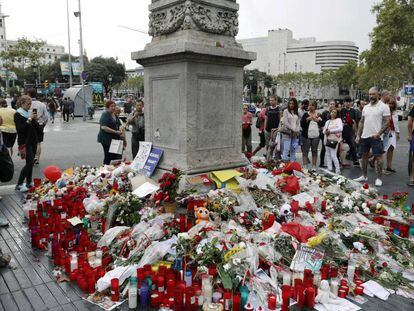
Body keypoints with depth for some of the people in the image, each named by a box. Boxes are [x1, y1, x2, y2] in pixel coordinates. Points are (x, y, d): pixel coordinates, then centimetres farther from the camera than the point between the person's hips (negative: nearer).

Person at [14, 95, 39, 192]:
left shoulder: (31, 112, 13)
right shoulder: (18, 115, -6)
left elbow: (37, 129, 11)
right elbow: (21, 129, -19)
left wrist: (35, 119, -5)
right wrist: (29, 119, -18)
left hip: (33, 141, 7)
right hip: (25, 142, -6)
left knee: (30, 163, 9)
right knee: (30, 162, -14)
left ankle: (29, 183, 17)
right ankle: (19, 184, -7)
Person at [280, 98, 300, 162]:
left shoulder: (296, 112, 15)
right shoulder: (286, 111, 0)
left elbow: (298, 123, 15)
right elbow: (285, 123, -8)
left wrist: (297, 130, -1)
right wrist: (293, 129, -9)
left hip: (295, 134, 5)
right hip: (287, 133, -5)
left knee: (293, 150, 6)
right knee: (286, 149, -8)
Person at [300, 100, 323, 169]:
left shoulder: (318, 115, 8)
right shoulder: (306, 114, 4)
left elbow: (321, 125, 1)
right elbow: (301, 124, -6)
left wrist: (317, 119, -13)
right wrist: (308, 119, -16)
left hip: (316, 136, 2)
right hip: (306, 136, -2)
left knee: (314, 152, 7)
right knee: (305, 152, -1)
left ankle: (314, 167, 14)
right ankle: (304, 166, 4)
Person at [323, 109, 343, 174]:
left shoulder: (338, 120, 2)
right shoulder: (327, 121, 19)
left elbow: (340, 129, -13)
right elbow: (324, 130, 17)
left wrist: (330, 131, -11)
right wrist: (326, 132, -7)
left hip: (334, 140, -6)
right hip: (327, 140, 6)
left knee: (333, 155, -11)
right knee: (328, 155, 6)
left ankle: (338, 170, -2)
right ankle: (329, 169, 13)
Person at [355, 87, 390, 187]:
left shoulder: (384, 107, -5)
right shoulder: (366, 107, 12)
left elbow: (387, 122, -9)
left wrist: (378, 133, -19)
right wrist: (358, 135, 8)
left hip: (376, 137, -6)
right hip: (364, 136, 6)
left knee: (378, 157, 0)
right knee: (364, 156, 11)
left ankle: (378, 178, 9)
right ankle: (364, 176, 22)